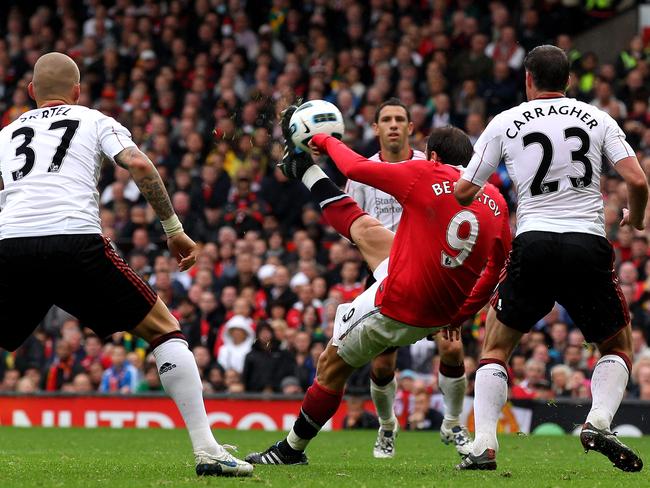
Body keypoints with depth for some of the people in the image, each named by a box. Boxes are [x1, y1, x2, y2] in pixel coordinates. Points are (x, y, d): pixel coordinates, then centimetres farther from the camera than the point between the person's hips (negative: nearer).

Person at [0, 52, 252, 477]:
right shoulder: (94, 121, 20)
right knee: (164, 331, 11)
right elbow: (138, 164, 3)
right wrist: (173, 228, 8)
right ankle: (207, 450, 2)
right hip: (75, 241, -2)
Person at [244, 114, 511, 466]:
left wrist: (327, 142, 16)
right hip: (440, 314, 6)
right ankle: (303, 168, 41)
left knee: (331, 368, 15)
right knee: (363, 229, 21)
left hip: (393, 308, -6)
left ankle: (292, 449, 30)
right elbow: (496, 270, 8)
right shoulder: (496, 202, -1)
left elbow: (357, 168, -4)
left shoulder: (424, 175, -16)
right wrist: (460, 314, 18)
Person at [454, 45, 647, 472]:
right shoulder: (597, 119, 8)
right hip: (589, 245, 0)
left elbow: (464, 191, 9)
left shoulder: (505, 123, 7)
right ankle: (599, 421, -8)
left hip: (534, 245, 0)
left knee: (496, 348, 18)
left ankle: (484, 445, 2)